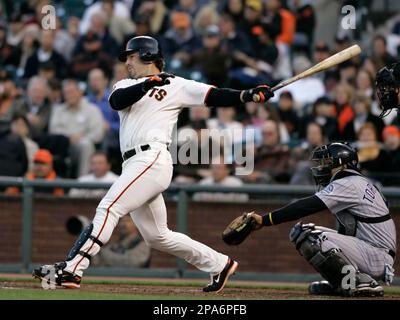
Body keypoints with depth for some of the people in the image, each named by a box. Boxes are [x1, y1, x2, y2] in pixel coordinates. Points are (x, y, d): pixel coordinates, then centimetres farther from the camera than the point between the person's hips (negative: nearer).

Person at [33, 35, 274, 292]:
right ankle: (220, 265, 21)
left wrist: (248, 95, -16)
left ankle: (72, 270, -24)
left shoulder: (177, 86, 7)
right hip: (134, 164, 8)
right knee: (157, 236, 11)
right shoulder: (126, 86, 23)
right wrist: (147, 85, -17)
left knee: (109, 208, -19)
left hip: (152, 159, -8)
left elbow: (214, 96, 0)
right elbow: (116, 101, 0)